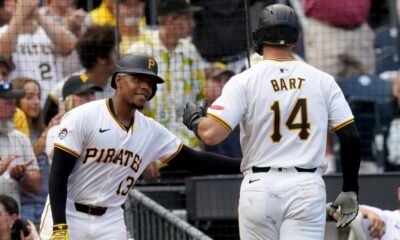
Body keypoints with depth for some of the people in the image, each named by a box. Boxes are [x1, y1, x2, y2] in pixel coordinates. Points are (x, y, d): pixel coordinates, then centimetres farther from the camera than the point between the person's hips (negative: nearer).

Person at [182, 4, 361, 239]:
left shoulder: (244, 81, -3)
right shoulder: (323, 81, 5)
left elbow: (211, 134, -13)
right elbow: (351, 137, 2)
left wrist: (193, 118, 10)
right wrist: (350, 190, 12)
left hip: (260, 187, -1)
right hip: (308, 188, 1)